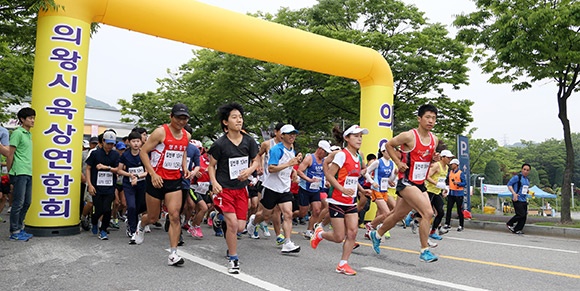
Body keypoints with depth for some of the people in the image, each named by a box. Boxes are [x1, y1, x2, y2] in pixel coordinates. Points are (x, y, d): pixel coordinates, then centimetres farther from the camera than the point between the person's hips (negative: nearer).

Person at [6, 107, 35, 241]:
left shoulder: (29, 134, 17)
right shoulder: (17, 133, -8)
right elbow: (10, 155, -10)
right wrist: (10, 173, -8)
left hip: (28, 173, 8)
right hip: (19, 173, -8)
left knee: (27, 202, 12)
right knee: (18, 203, -3)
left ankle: (20, 228, 23)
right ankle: (14, 232, 5)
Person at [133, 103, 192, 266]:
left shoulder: (187, 136, 5)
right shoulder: (161, 132, -13)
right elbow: (143, 152, -11)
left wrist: (184, 168, 7)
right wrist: (153, 174, -18)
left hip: (175, 181, 4)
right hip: (156, 179, -3)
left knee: (174, 216, -9)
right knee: (153, 218, 11)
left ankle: (173, 254, -4)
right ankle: (141, 225, 48)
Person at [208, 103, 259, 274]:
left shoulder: (249, 141, -1)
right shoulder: (220, 144, -9)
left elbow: (256, 161, 10)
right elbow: (211, 165, 0)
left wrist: (249, 170, -11)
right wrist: (214, 183, -15)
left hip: (241, 188, 4)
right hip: (224, 189, -4)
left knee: (240, 227, 3)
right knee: (233, 223, -14)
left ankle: (223, 222, 39)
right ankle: (233, 259, 6)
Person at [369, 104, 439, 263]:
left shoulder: (434, 139, 7)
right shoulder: (409, 136, -14)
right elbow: (389, 145, -2)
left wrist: (435, 159, -1)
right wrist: (398, 162, -9)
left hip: (420, 184, 8)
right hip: (406, 182, -8)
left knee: (398, 215, 17)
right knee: (428, 212, -20)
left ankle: (377, 234, 41)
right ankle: (425, 251, -7)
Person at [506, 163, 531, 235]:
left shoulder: (527, 180, 16)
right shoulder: (517, 177, -8)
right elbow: (509, 184, -11)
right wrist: (514, 193, -21)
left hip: (524, 200, 8)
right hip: (517, 200, -8)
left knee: (524, 216, 3)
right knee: (521, 214, -15)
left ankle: (517, 229, 12)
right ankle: (509, 224, 6)